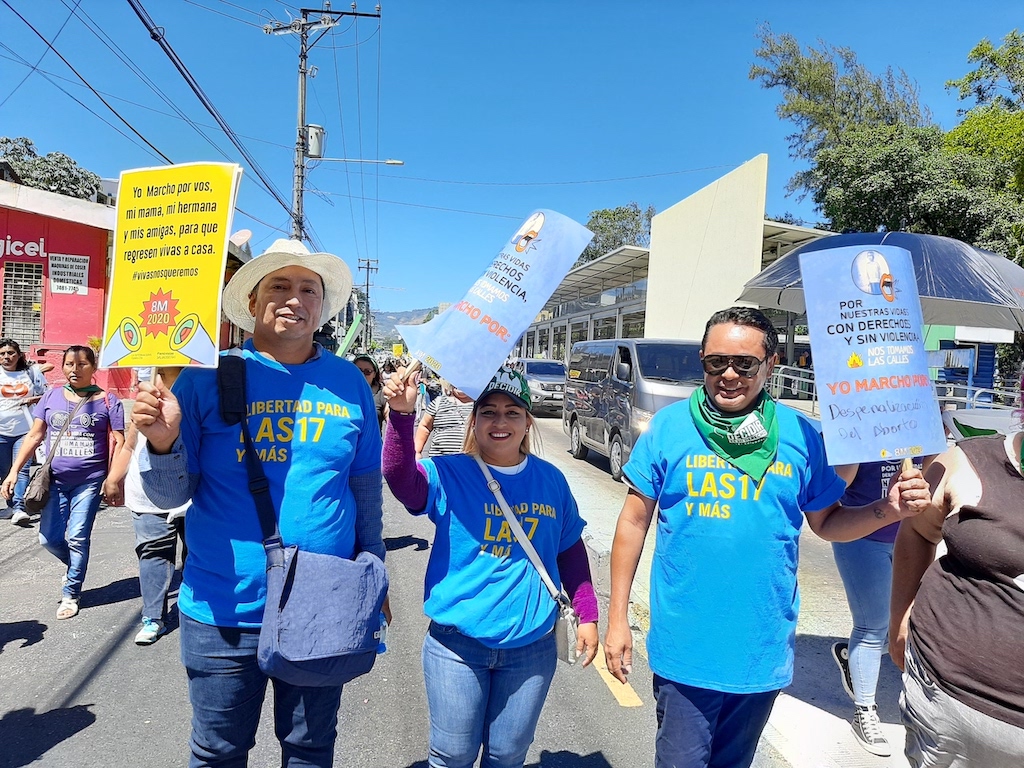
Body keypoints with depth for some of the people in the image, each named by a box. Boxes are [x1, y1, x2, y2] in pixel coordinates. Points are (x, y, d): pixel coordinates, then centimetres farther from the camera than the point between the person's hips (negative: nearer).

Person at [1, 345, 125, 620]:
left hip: (89, 481, -3)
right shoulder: (51, 397, 4)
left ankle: (71, 594, 17)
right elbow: (34, 436, 8)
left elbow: (119, 443, -6)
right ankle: (76, 567, 36)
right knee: (49, 538, 6)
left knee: (77, 538, -1)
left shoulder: (107, 400, -5)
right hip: (55, 481, 4)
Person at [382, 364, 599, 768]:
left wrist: (587, 615, 7)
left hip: (532, 646, 3)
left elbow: (571, 552, 9)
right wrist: (402, 415, -46)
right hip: (458, 644, -2)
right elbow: (400, 477, -31)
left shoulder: (551, 480, 0)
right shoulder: (449, 475, -10)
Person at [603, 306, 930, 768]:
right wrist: (617, 617, -3)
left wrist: (889, 509, -12)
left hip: (763, 649, 3)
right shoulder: (668, 427, -9)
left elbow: (826, 523, 8)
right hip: (684, 646, -2)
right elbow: (634, 522, -3)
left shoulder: (800, 435, -4)